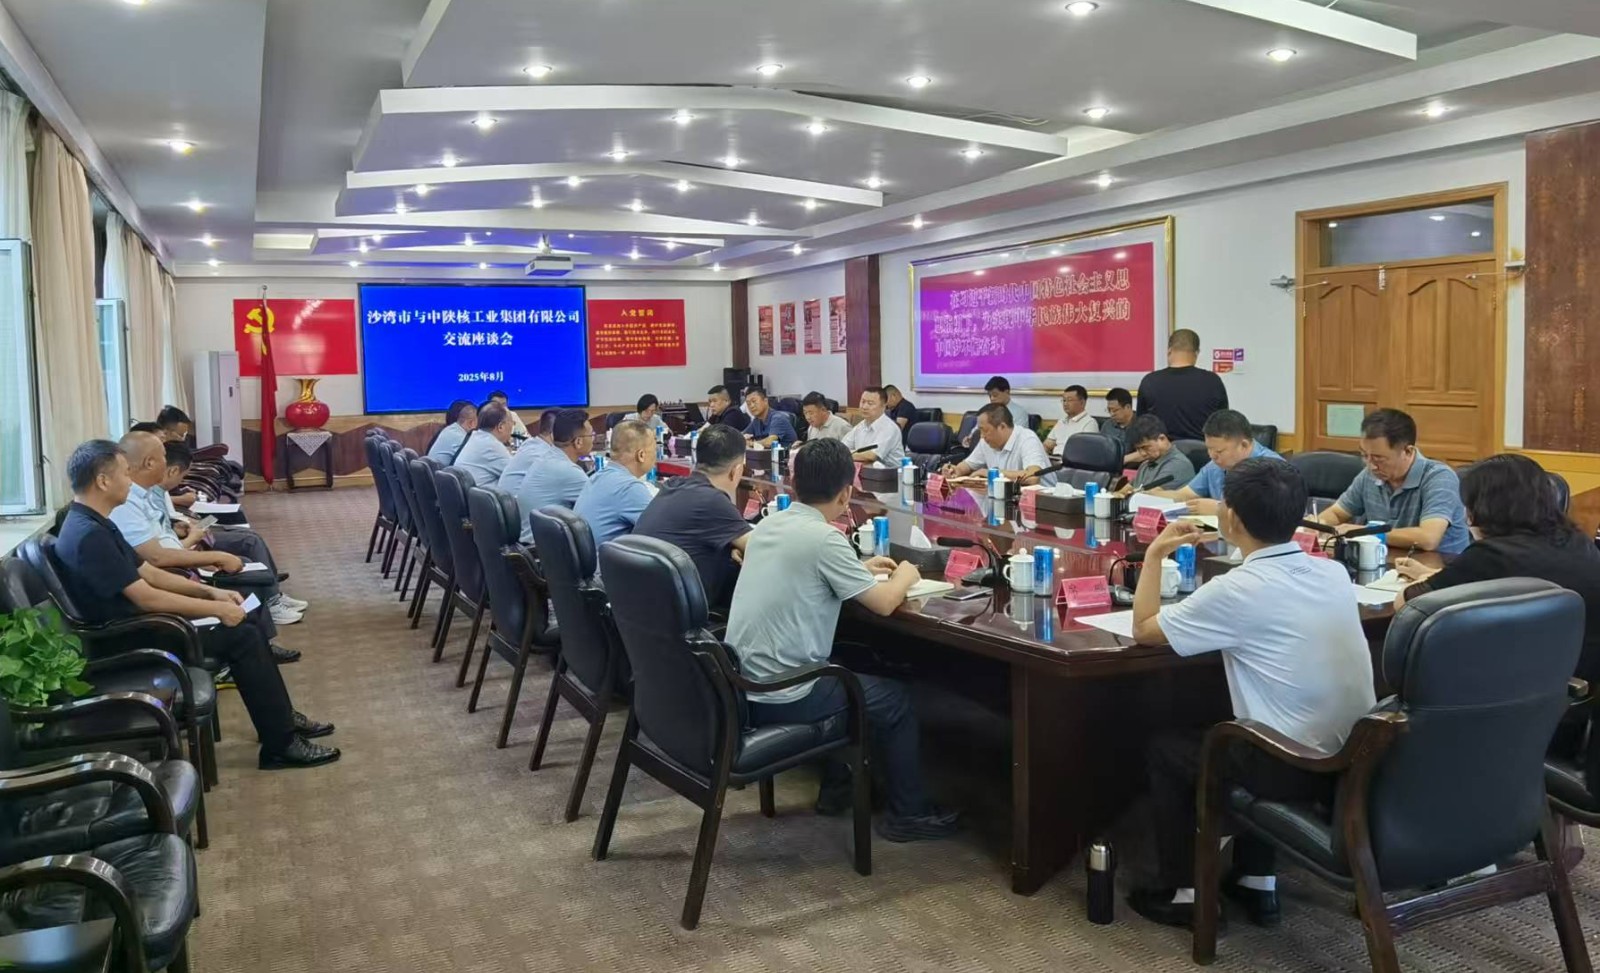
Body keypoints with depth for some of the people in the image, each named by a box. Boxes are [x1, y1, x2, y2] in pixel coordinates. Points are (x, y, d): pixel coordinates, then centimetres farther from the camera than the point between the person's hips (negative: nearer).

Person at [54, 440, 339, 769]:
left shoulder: (94, 525, 10)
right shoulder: (88, 535, -24)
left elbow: (149, 573, 15)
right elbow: (146, 597, -25)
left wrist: (210, 592, 6)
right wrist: (215, 608, -17)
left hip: (139, 623, 10)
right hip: (132, 642, -10)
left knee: (244, 622, 8)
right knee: (242, 636, -13)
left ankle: (280, 717, 17)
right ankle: (280, 744, -6)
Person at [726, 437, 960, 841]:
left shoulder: (768, 525, 5)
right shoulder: (824, 538, -19)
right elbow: (883, 603, -13)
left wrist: (859, 569, 25)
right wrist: (903, 577, 8)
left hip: (740, 686, 8)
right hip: (780, 697, -8)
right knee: (896, 699, 12)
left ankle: (836, 786, 39)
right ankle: (908, 813, 24)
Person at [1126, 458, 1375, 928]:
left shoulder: (1237, 590, -17)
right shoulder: (1334, 573, 2)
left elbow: (1144, 630, -4)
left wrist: (1155, 555, 6)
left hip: (1296, 769, -7)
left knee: (1166, 747, 16)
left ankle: (1184, 894, 23)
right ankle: (1256, 883, 35)